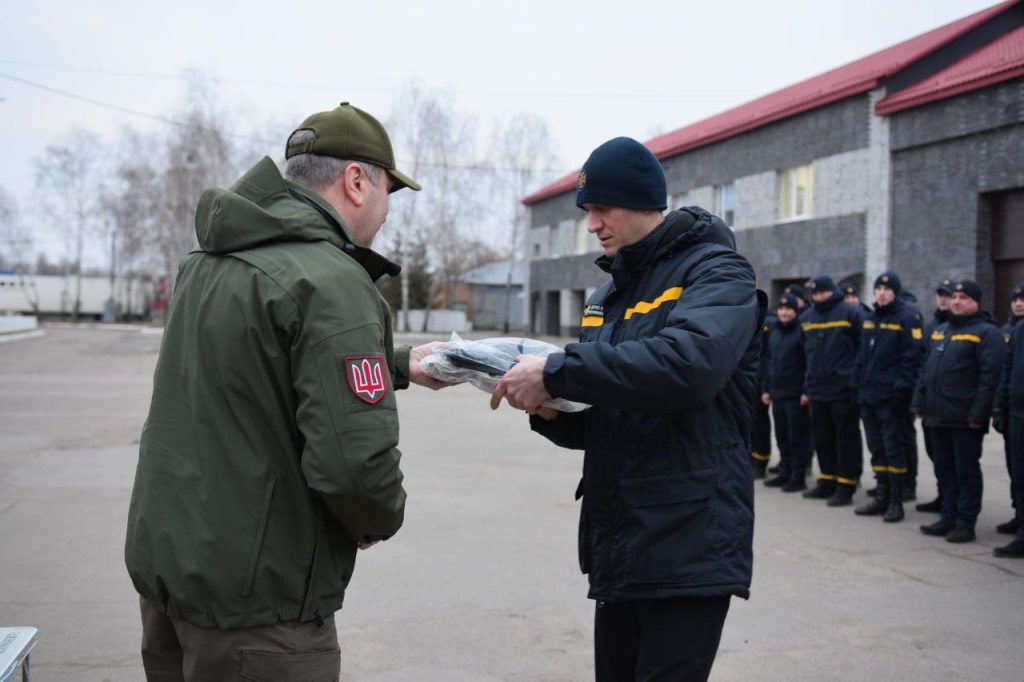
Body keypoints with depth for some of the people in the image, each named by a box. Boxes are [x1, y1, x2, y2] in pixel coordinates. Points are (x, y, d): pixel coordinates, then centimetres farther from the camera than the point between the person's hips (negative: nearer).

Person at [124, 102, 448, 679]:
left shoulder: (209, 262, 7)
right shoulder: (332, 282, -21)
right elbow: (354, 459, -26)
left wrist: (398, 365, 24)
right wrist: (382, 520, -5)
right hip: (254, 600, -8)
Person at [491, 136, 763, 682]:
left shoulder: (716, 273, -7)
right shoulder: (608, 295, 17)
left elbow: (687, 363, -30)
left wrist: (555, 371, -26)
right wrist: (550, 411, -4)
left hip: (687, 549, -7)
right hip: (616, 548, 8)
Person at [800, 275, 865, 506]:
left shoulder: (850, 313, -6)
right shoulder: (806, 318, 12)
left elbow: (864, 347, -7)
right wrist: (807, 386, 18)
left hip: (843, 390, -6)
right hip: (817, 390, 6)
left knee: (846, 439, 0)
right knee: (822, 438, 13)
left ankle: (846, 486, 6)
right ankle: (827, 482, 24)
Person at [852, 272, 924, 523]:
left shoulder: (907, 317, -8)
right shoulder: (870, 319, 16)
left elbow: (913, 356, -14)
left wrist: (901, 389, -19)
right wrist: (859, 385, 14)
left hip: (892, 398, -7)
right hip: (869, 396, 7)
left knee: (894, 449, -2)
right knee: (877, 449, 12)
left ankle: (896, 502, 5)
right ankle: (881, 497, 21)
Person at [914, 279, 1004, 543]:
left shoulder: (986, 332, -7)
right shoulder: (940, 331, 17)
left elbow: (990, 377, -15)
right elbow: (926, 370, 21)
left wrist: (978, 413, -19)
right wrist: (920, 403, 14)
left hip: (965, 419, -7)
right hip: (938, 416, 8)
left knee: (967, 472, 0)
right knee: (944, 470, 13)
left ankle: (966, 523, 7)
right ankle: (949, 518, 22)